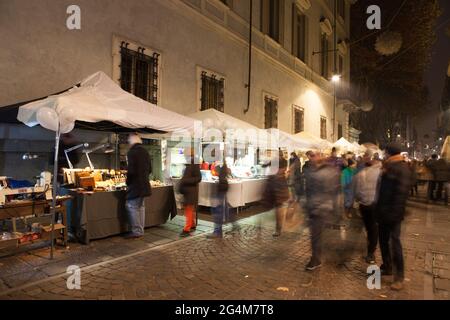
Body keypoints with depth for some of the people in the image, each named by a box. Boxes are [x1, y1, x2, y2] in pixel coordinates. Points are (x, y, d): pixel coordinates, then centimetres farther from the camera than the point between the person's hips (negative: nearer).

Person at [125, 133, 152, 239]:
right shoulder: (145, 152, 10)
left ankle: (136, 231, 3)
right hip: (144, 184, 8)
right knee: (141, 206, 13)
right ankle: (140, 230, 20)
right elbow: (149, 169, 13)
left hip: (135, 185, -8)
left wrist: (127, 181, -4)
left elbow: (131, 170, -19)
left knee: (132, 207, 0)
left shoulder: (131, 152, -13)